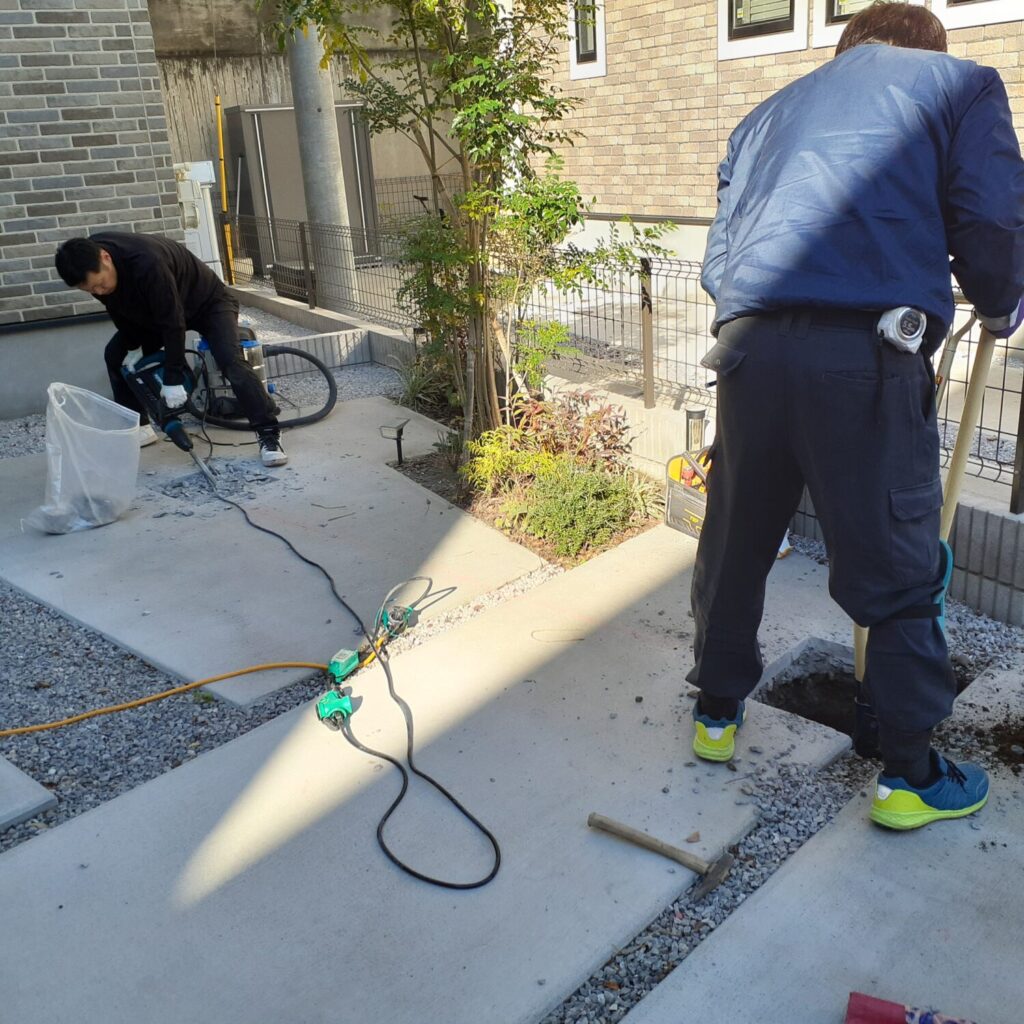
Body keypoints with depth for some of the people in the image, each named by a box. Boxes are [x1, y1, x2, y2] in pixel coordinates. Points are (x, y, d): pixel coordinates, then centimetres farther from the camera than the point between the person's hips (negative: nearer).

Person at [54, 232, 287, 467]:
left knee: (232, 362, -27)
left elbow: (173, 322, -35)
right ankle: (138, 427, 13)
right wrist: (133, 345, -3)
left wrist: (173, 379, -30)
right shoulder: (91, 265, -18)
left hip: (208, 302, -7)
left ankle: (269, 434, -24)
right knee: (115, 355, 2)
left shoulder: (147, 263, -41)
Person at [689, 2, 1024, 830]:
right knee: (898, 570, 7)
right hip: (867, 354, -4)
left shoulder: (768, 114, 29)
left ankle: (717, 713, 35)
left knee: (733, 547, 18)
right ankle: (909, 775, 20)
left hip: (750, 346, 5)